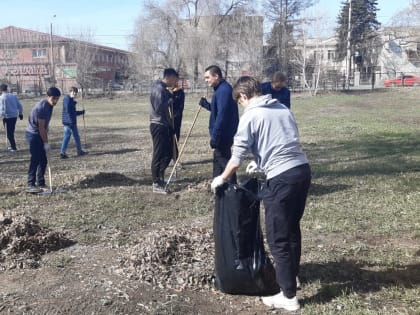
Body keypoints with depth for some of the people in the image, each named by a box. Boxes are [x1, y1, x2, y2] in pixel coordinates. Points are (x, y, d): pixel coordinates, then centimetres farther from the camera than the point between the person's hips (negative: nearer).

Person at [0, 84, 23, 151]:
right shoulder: (13, 96, 7)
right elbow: (19, 106, 9)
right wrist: (20, 114, 19)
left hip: (7, 117, -6)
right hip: (14, 116, 6)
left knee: (9, 133, 2)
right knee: (12, 132, 18)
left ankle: (14, 147, 1)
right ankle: (12, 146, 24)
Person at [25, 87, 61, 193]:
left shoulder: (49, 105, 5)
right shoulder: (42, 107, -24)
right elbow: (41, 127, -21)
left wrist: (46, 141, 13)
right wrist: (46, 143, -17)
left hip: (39, 134, 9)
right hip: (33, 134, -9)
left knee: (43, 160, 10)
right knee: (35, 160, -11)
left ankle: (40, 183, 18)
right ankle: (30, 185, -8)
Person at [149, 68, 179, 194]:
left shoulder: (163, 89, 15)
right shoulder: (159, 89, -15)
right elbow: (159, 108, -24)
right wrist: (170, 100, -13)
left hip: (164, 125, 10)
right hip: (158, 126, -10)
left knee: (168, 153, 15)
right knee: (159, 155, -4)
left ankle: (160, 177, 26)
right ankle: (156, 184, 4)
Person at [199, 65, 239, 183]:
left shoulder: (223, 90, -19)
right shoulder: (221, 89, 14)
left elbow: (222, 115, -25)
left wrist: (215, 136, -24)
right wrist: (206, 104, 10)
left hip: (223, 136, -11)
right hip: (223, 135, 11)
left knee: (224, 162, -6)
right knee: (218, 161, 20)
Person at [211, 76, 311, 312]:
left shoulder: (250, 116, -5)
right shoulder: (283, 108, 16)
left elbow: (238, 157, -4)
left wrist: (222, 179, 12)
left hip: (282, 177, -8)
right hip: (303, 169, 8)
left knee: (278, 237, 3)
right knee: (293, 227, 24)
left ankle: (289, 296, 10)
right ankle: (293, 274, 42)